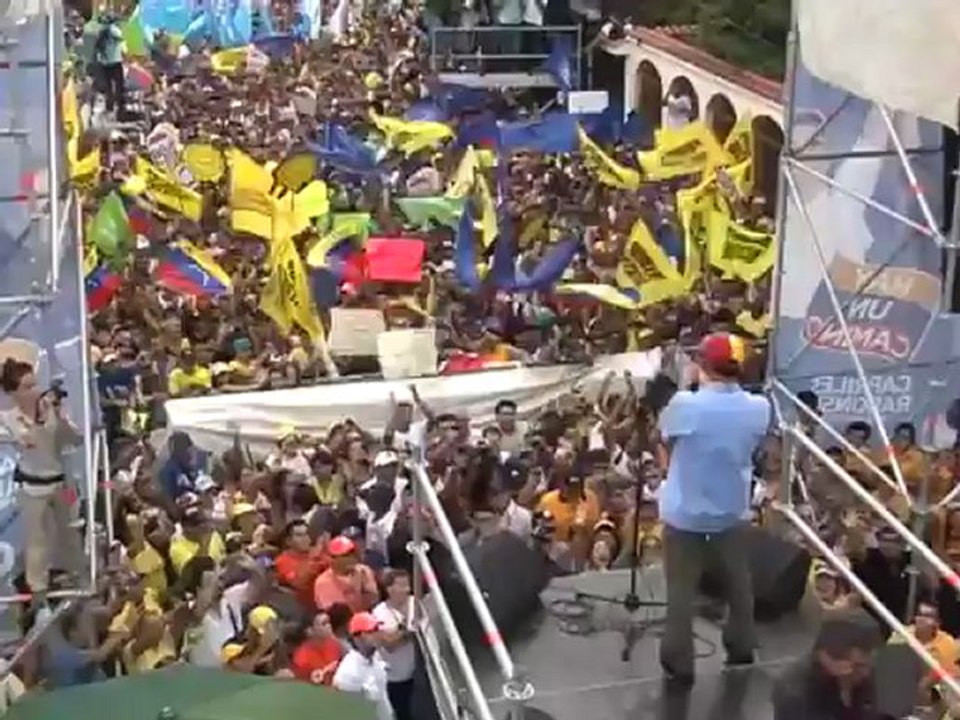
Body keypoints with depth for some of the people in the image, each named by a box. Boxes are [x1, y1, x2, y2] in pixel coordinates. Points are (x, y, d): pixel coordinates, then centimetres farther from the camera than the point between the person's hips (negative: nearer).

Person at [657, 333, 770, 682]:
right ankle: (742, 648, 37)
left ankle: (679, 662, 16)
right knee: (738, 582, 22)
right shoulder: (758, 408, -11)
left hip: (686, 512, -3)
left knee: (681, 589, 9)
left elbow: (666, 437, -5)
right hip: (733, 511, 4)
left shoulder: (685, 404, -24)